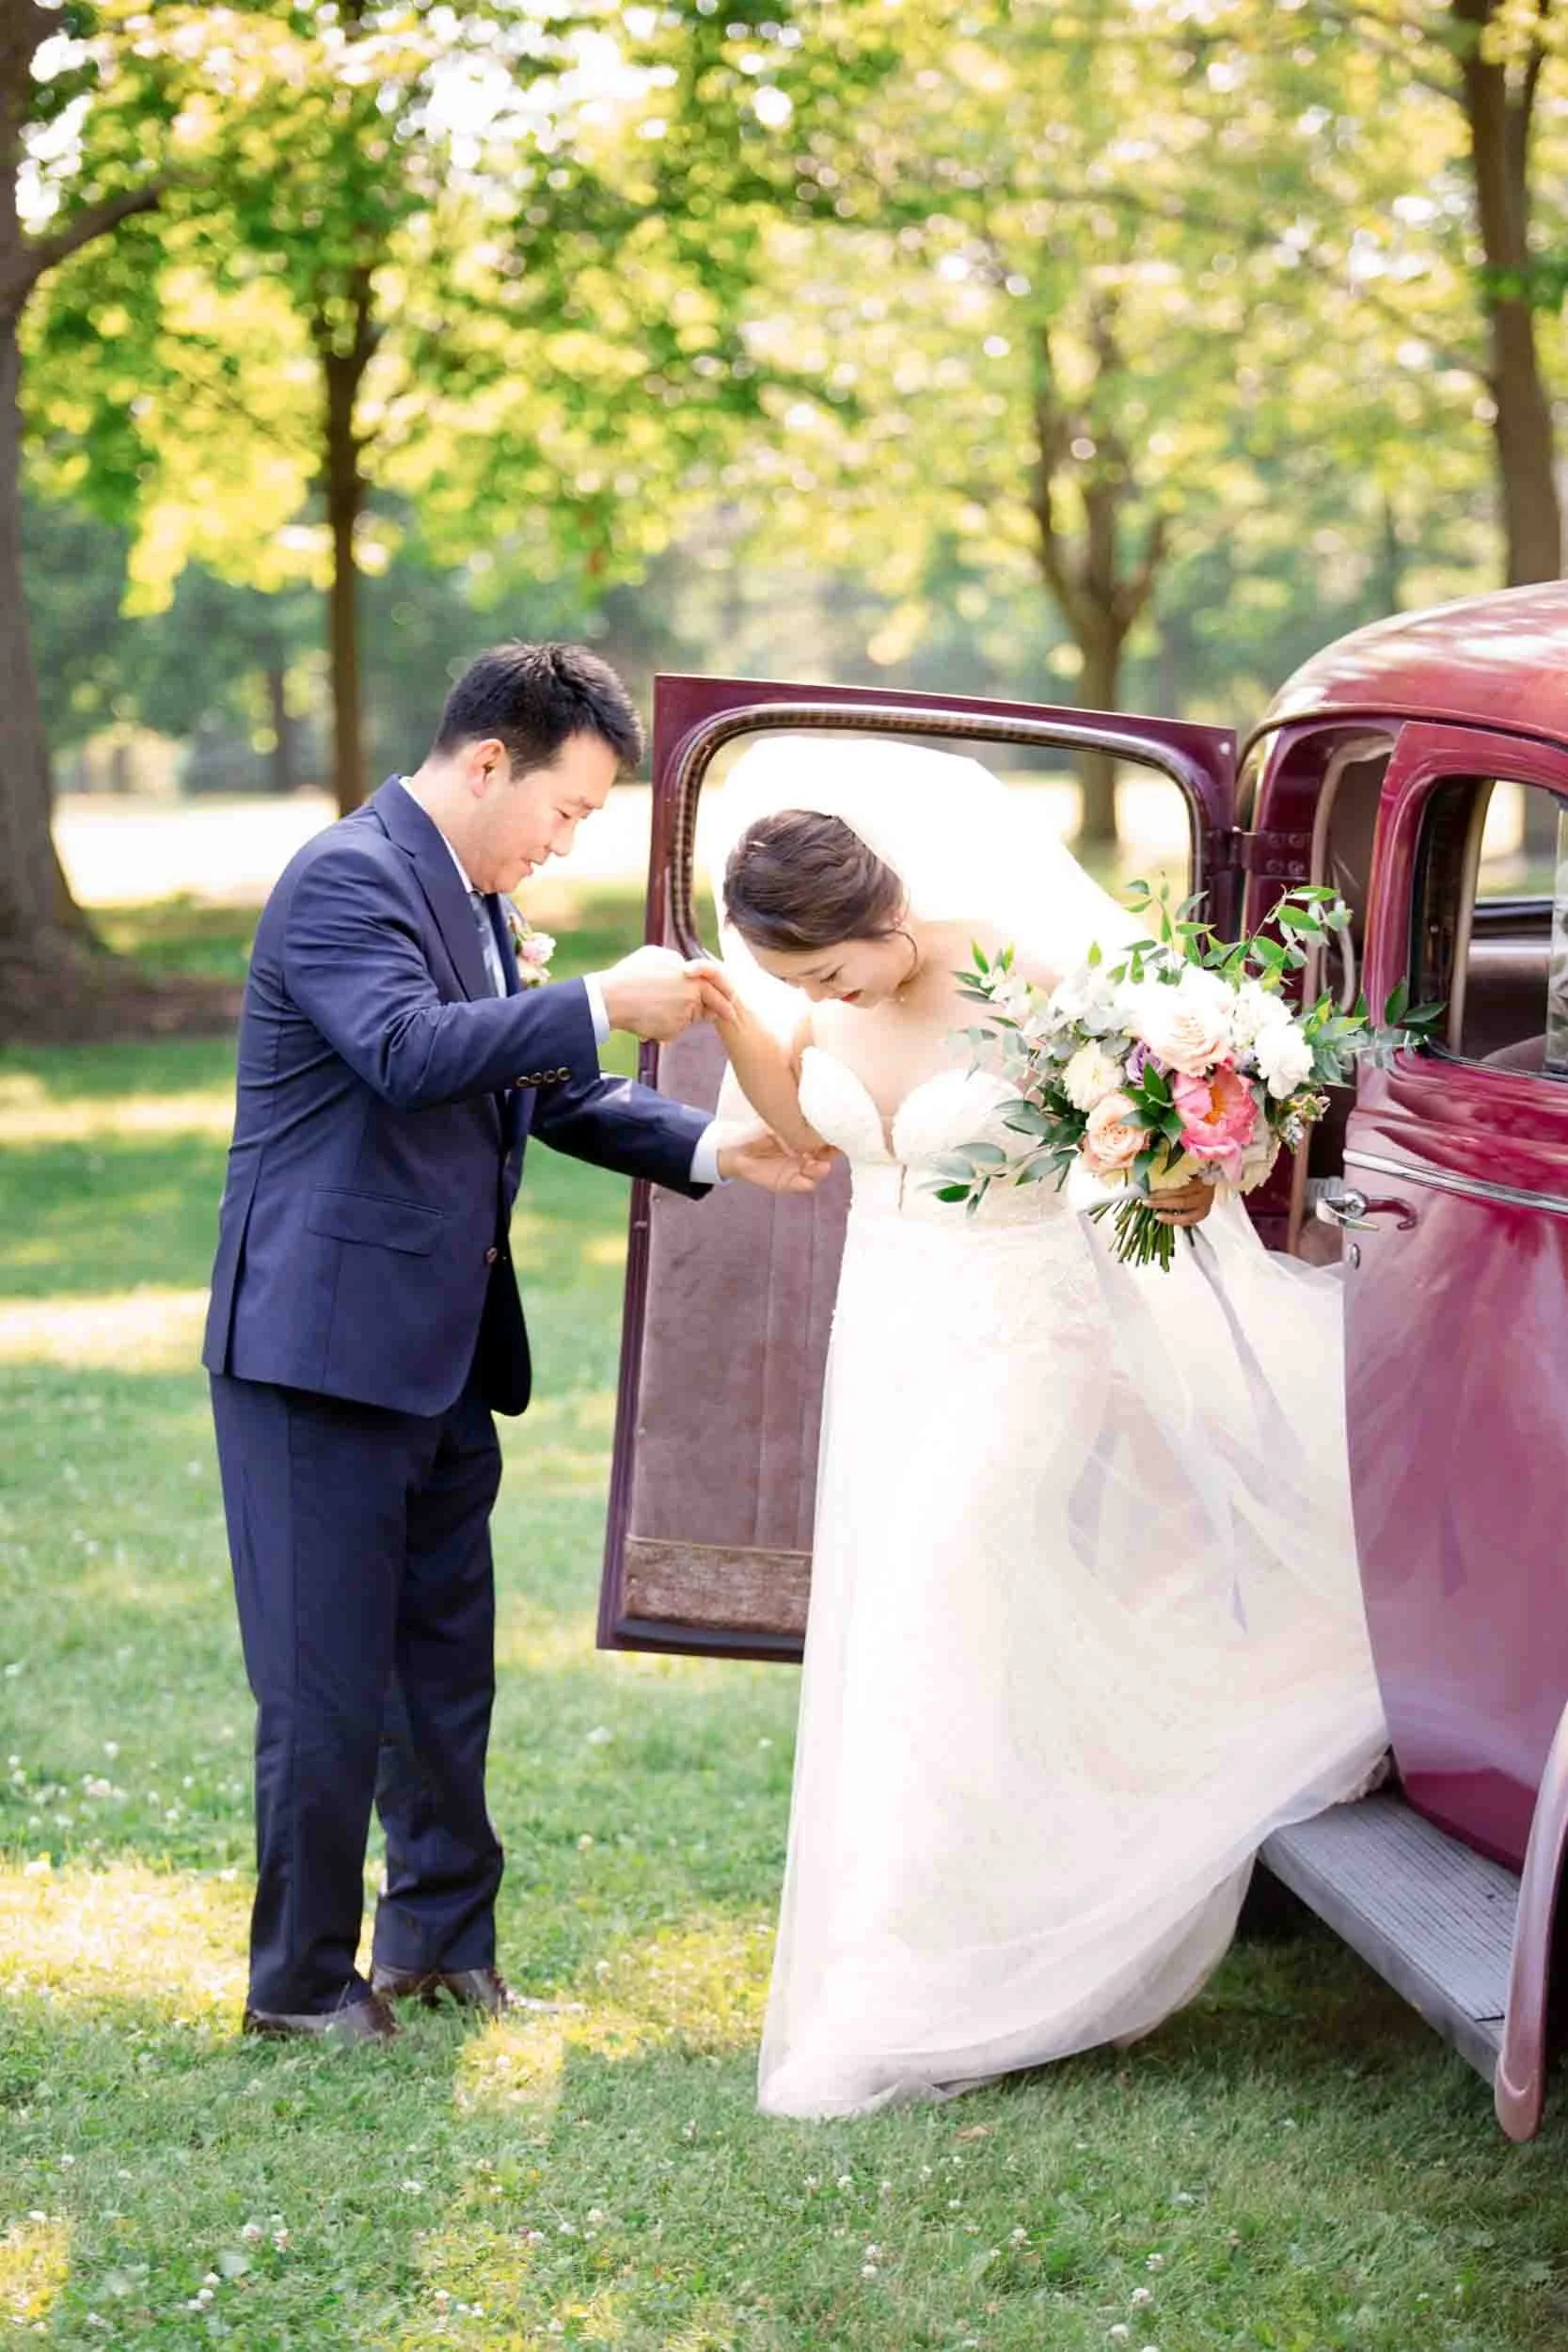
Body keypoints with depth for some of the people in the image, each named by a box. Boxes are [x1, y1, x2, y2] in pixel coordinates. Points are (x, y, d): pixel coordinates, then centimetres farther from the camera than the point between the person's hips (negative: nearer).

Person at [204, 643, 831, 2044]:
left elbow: (546, 1089, 23)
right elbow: (406, 1050, -30)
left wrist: (707, 1150, 11)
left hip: (440, 1349, 10)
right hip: (326, 1339, -10)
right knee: (328, 1677, -2)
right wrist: (603, 1004, -31)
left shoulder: (473, 897, 16)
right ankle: (300, 1979, 9)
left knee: (445, 1661, 16)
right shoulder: (351, 876, -14)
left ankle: (441, 1938, 28)